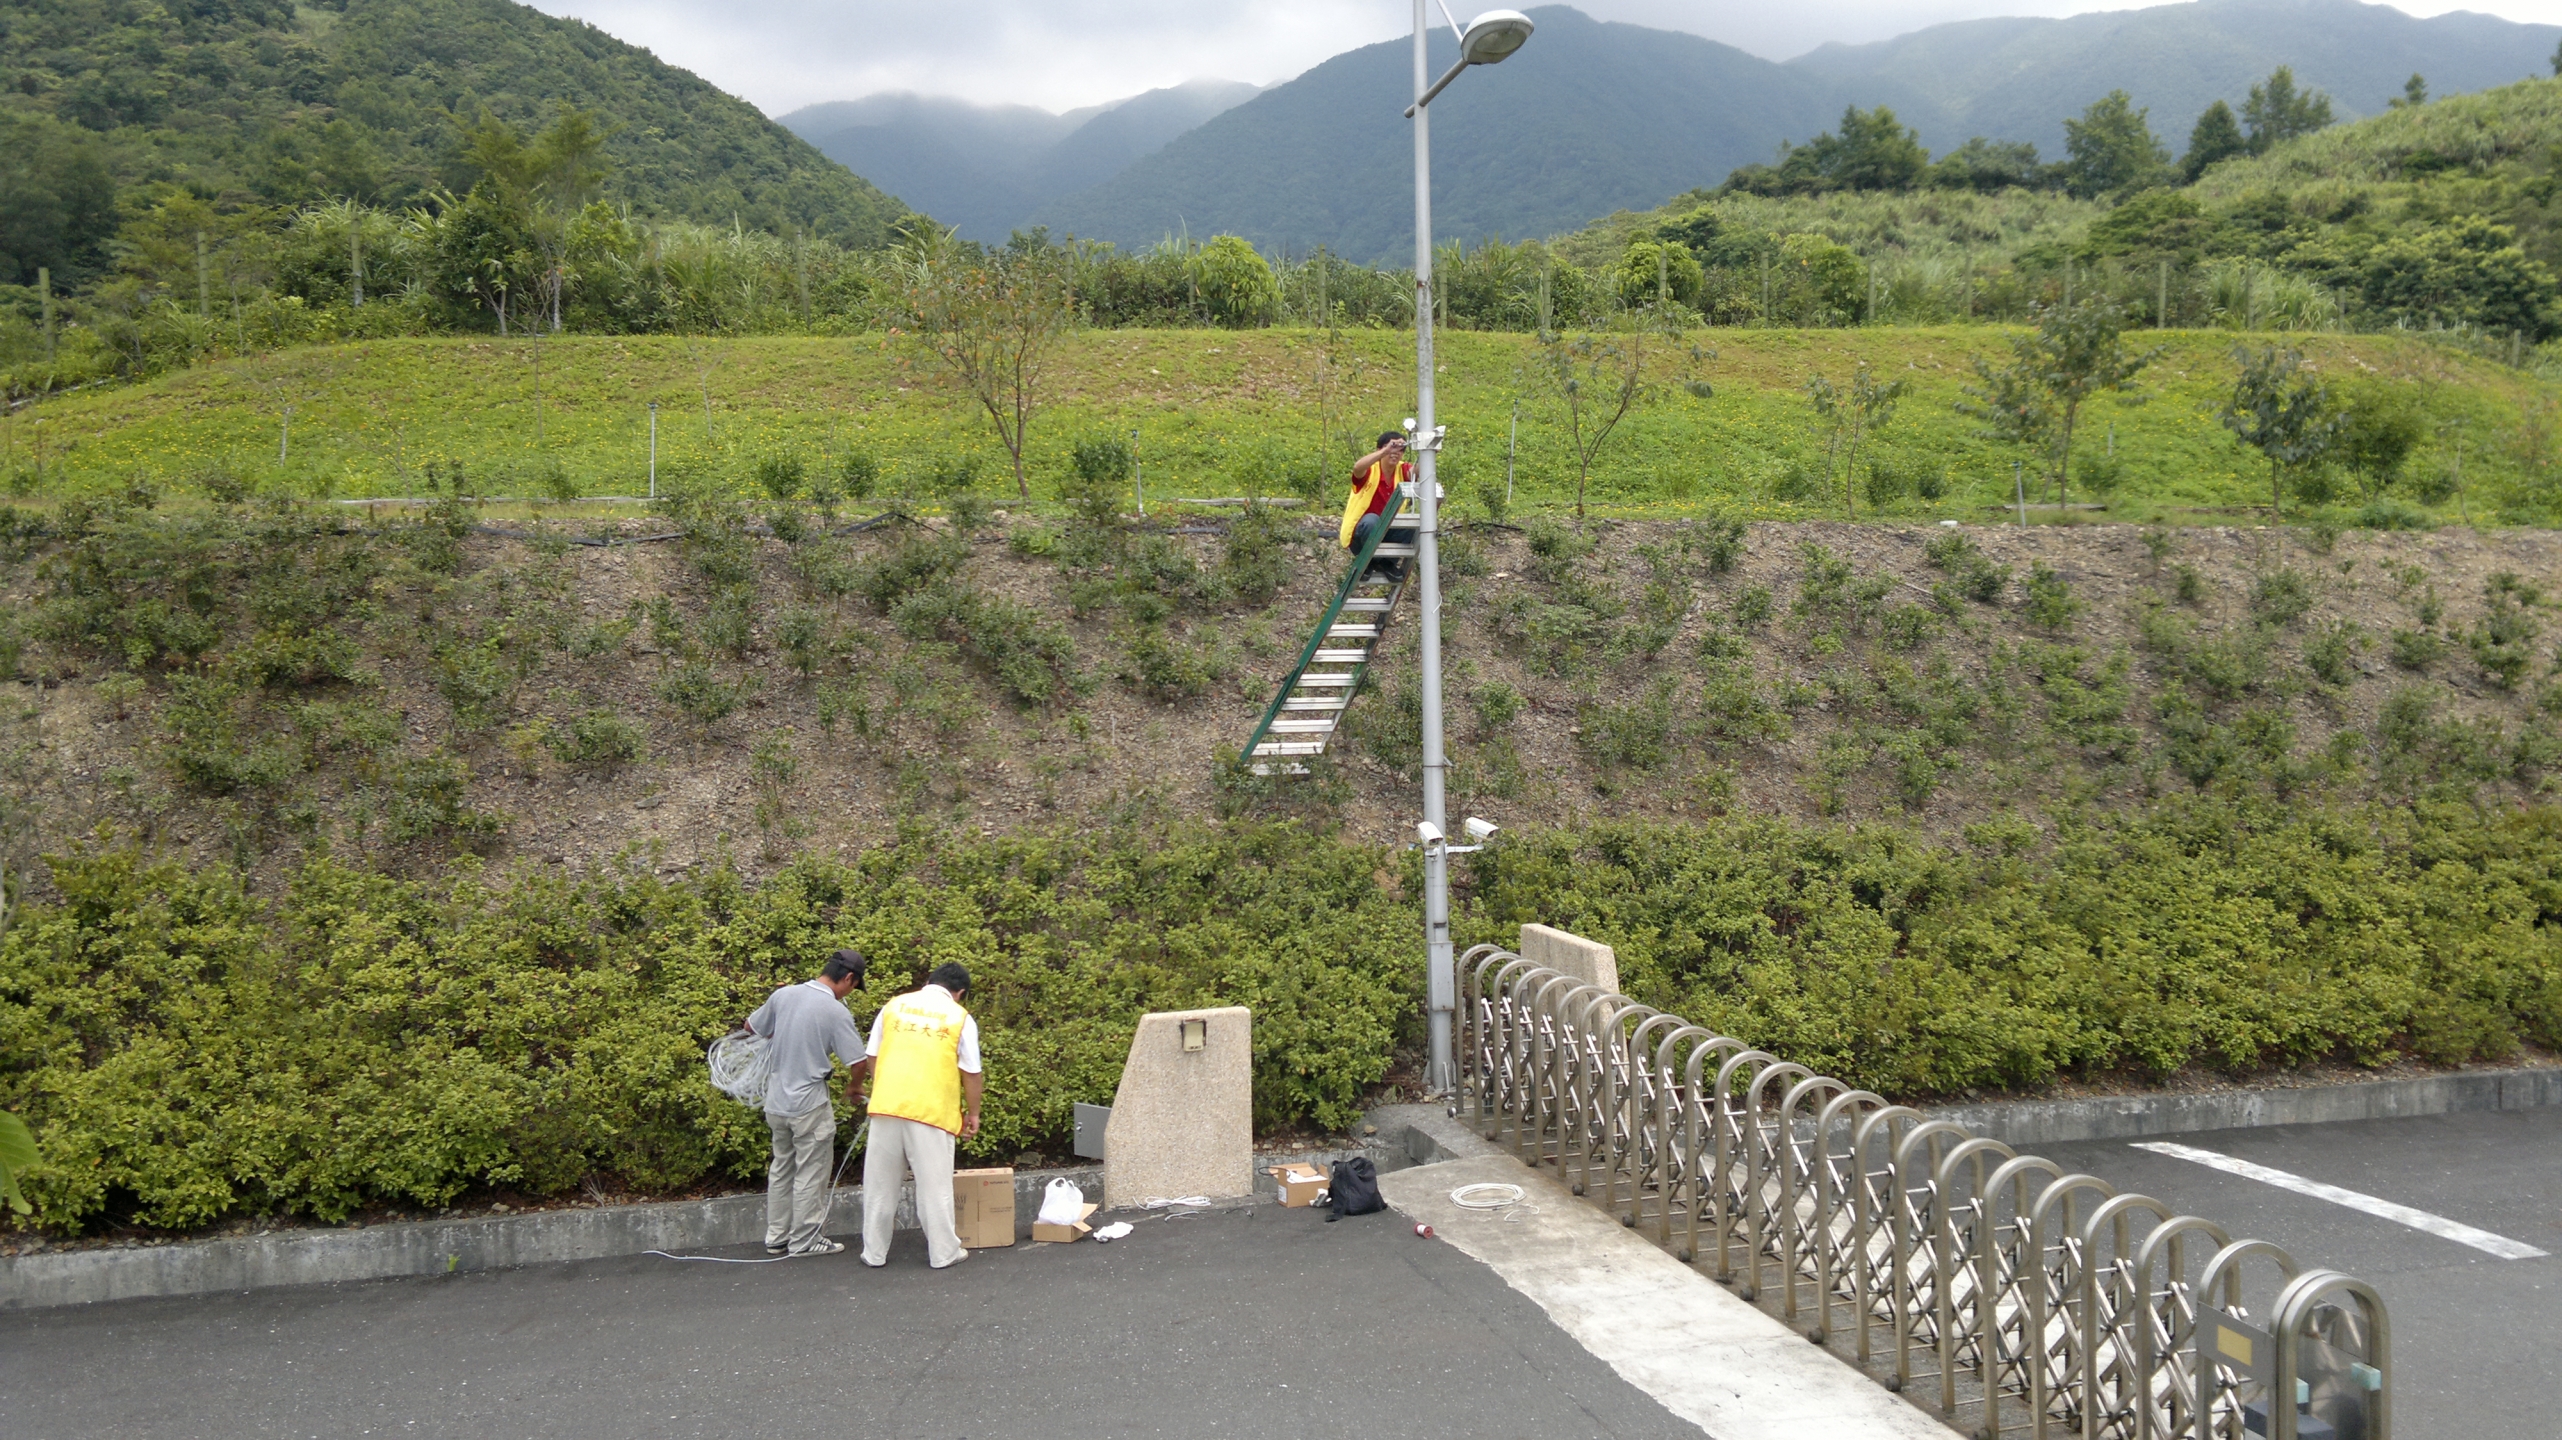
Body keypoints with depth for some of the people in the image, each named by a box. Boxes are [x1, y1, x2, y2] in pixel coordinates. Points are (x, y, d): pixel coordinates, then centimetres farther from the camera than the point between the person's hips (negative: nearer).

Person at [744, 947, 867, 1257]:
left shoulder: (782, 995, -1)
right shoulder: (836, 1012, -15)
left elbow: (752, 1026, 13)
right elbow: (858, 1060, -13)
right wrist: (853, 1087, 8)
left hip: (776, 1101, 6)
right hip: (809, 1104, -6)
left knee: (781, 1168, 18)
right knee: (810, 1173, 6)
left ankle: (776, 1237, 24)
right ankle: (804, 1240, 12)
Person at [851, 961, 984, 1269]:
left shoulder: (893, 1006, 11)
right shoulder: (960, 1018, 3)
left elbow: (871, 1057, 12)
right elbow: (971, 1073, 2)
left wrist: (858, 1084, 26)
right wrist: (972, 1113, 13)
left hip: (887, 1106, 3)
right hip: (932, 1111, -2)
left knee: (881, 1183, 12)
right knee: (934, 1185, 6)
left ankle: (874, 1252, 18)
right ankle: (943, 1252, 11)